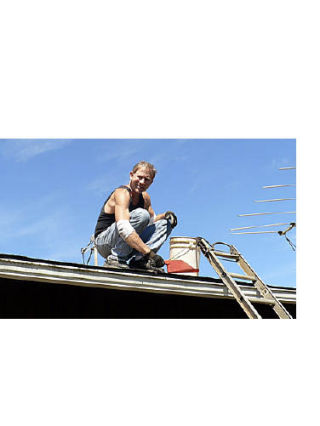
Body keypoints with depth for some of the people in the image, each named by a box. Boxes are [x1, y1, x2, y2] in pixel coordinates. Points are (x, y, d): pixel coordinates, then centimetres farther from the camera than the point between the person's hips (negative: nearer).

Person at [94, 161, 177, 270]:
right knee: (141, 214, -29)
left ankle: (138, 259, -13)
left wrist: (165, 215, 0)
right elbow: (123, 228, -36)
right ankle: (115, 259, -23)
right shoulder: (122, 193, -20)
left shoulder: (145, 197, 7)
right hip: (104, 243, -8)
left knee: (165, 223, 5)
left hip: (127, 243, 9)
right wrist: (148, 252, -42)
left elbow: (152, 219, 24)